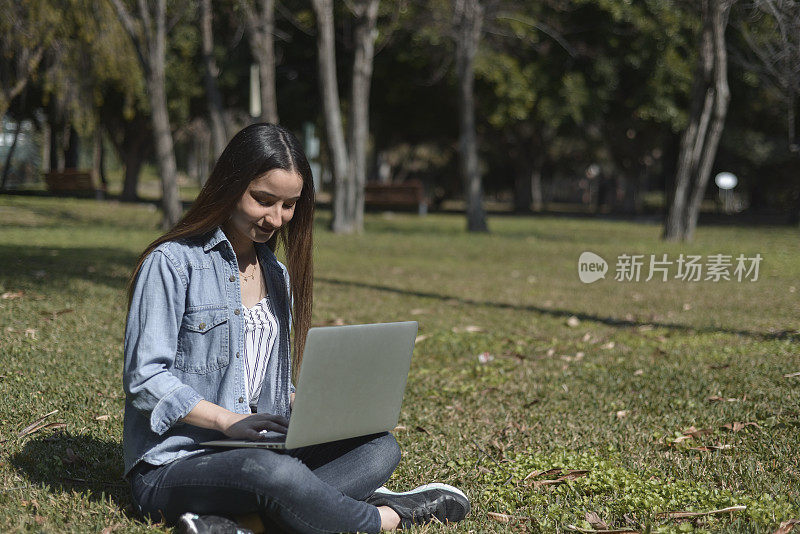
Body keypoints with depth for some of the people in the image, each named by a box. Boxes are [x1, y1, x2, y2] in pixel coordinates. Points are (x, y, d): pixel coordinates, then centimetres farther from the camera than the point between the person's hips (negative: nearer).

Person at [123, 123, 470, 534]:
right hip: (174, 465, -8)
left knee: (380, 447, -14)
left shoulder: (277, 274, 17)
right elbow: (145, 378, -13)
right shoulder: (171, 263, -7)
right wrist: (229, 421, -23)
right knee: (272, 471, -39)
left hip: (261, 450, 8)